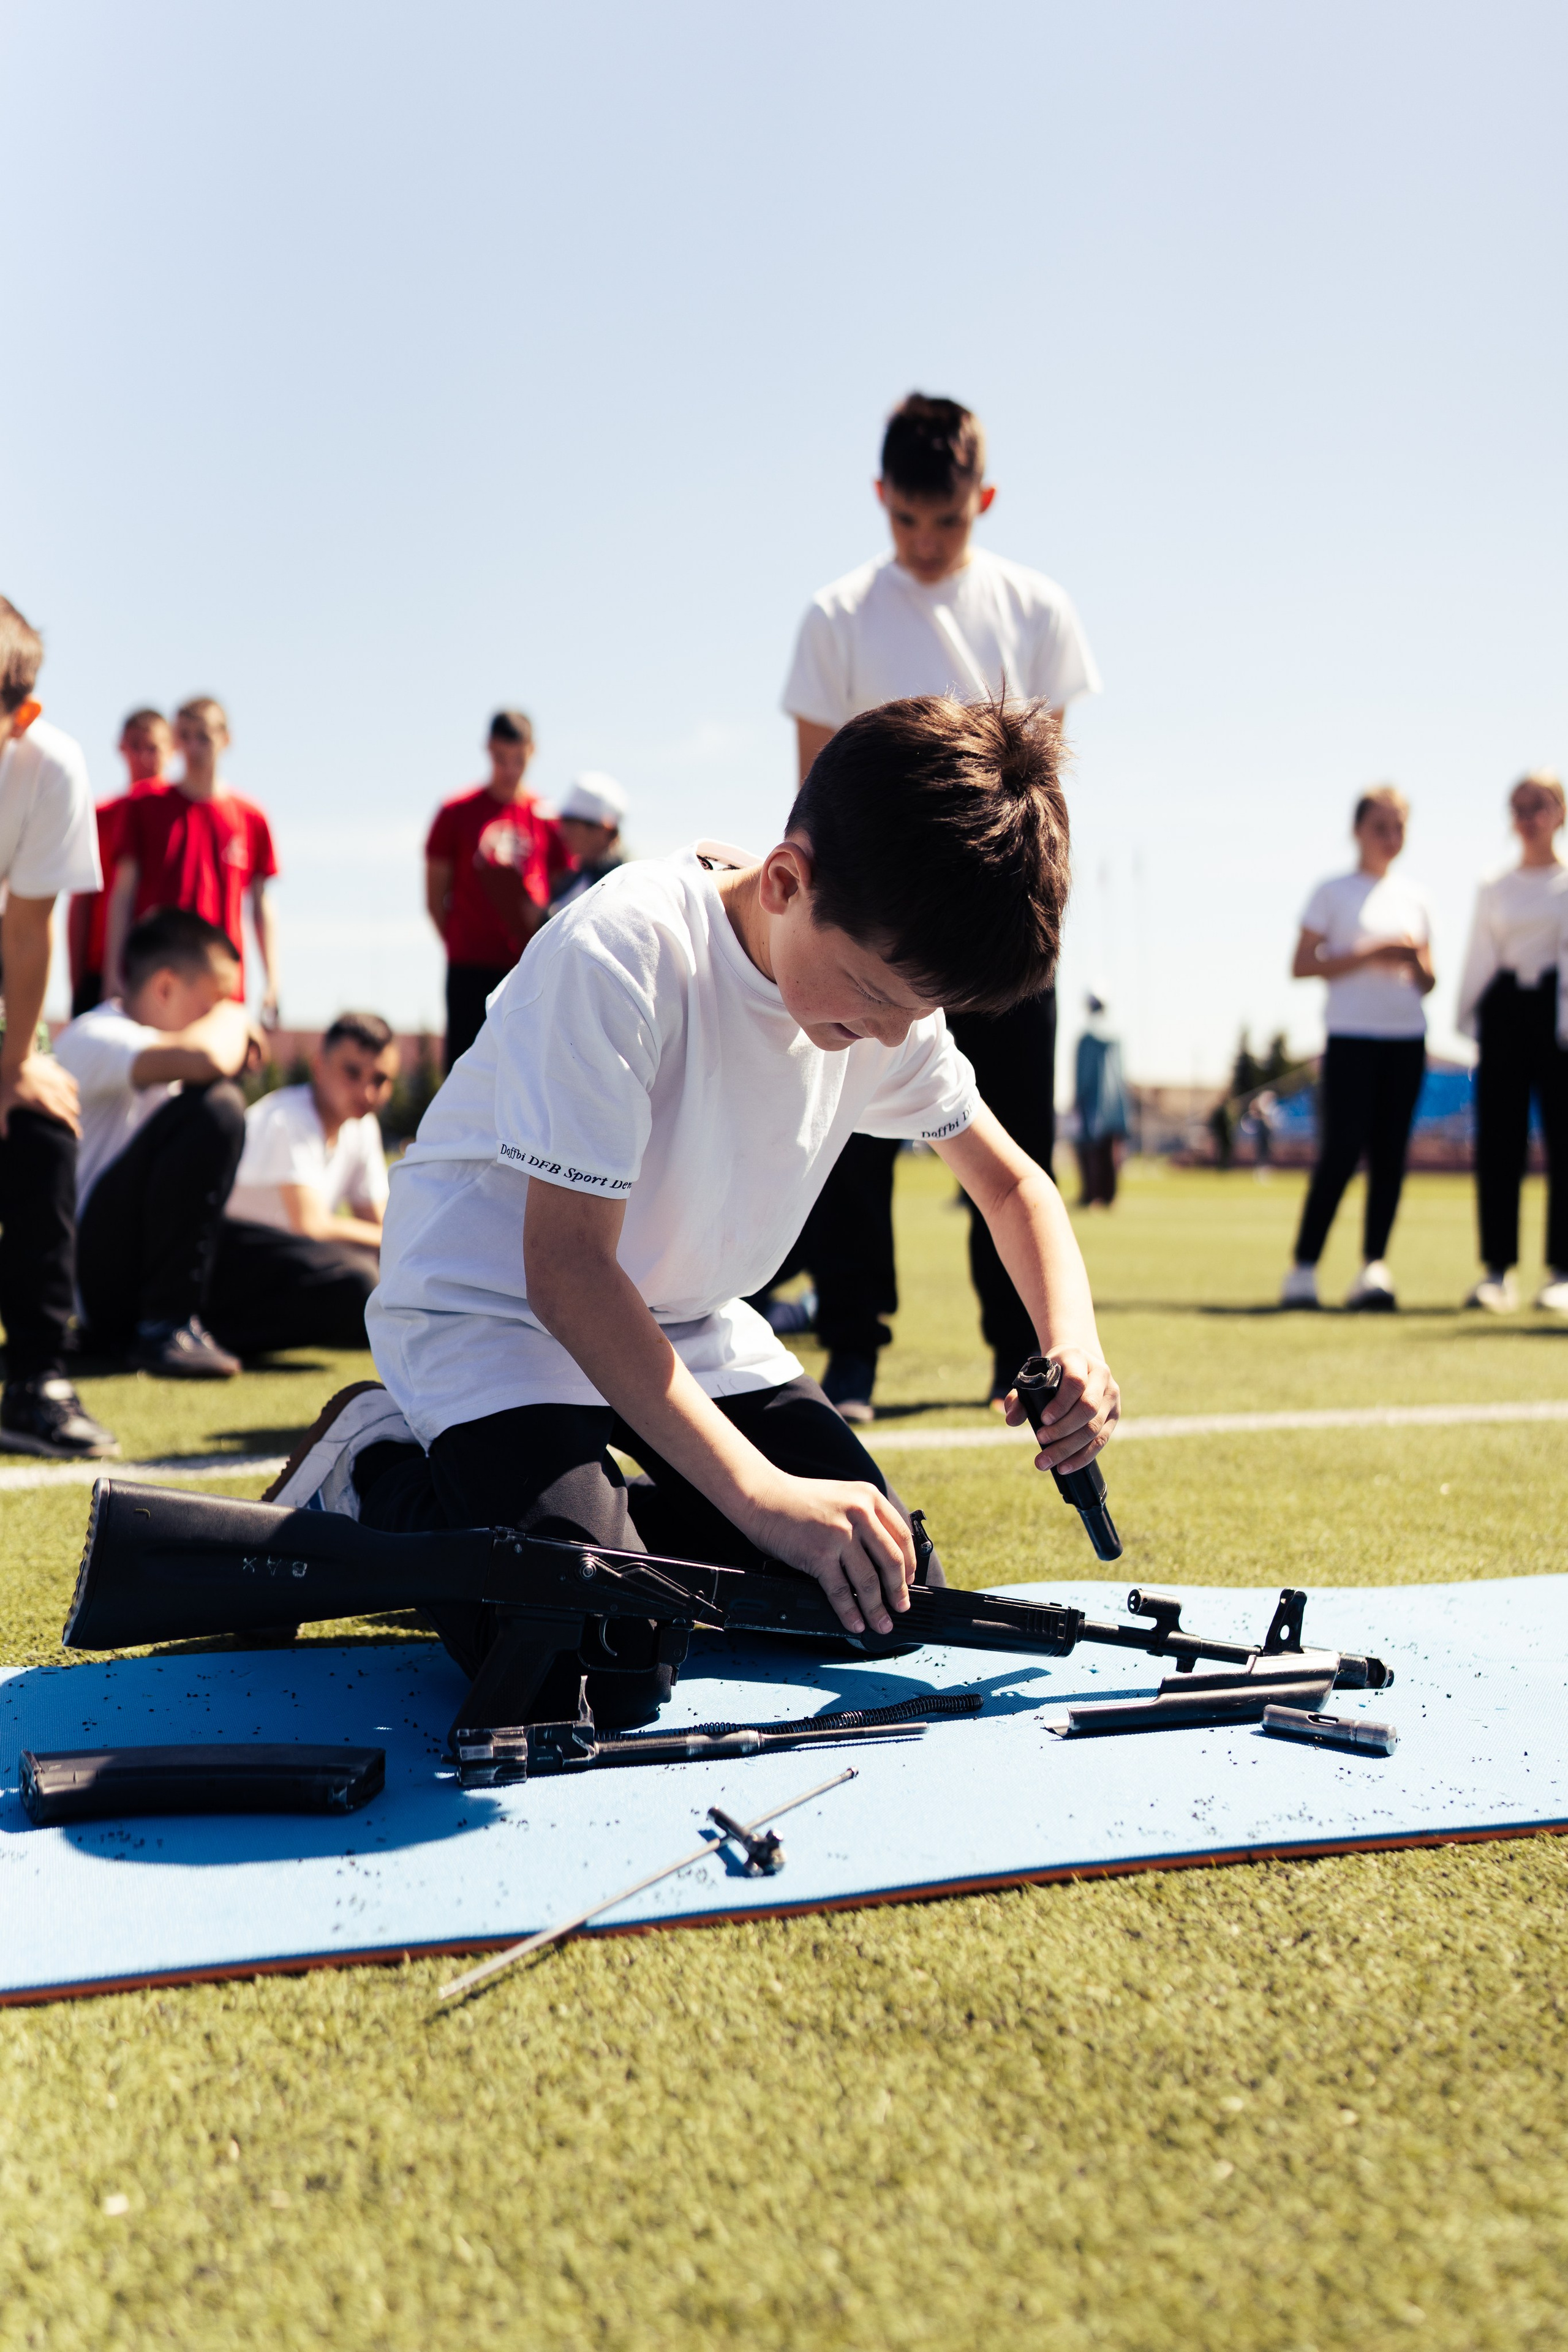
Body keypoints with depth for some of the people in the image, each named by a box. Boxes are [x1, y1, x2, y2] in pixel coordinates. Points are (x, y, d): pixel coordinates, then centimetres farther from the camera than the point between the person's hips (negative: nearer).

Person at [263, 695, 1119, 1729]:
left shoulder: (887, 980, -9)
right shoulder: (625, 955, -30)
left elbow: (1012, 1183, 5)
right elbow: (566, 1269, -29)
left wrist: (1076, 1344, -16)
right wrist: (760, 1491, -35)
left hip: (687, 1323, 7)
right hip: (490, 1310, -7)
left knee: (884, 1586, -3)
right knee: (599, 1673, -25)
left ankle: (607, 1511, 14)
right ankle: (381, 1478, 1)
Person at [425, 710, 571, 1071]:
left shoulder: (547, 819, 7)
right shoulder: (457, 812, 4)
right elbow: (435, 895, 8)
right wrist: (458, 944, 1)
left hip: (528, 966, 1)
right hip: (470, 966, -1)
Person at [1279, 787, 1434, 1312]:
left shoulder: (1413, 898, 16)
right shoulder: (1333, 893, 3)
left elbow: (1428, 983, 17)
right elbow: (1301, 967, -5)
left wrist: (1414, 962, -6)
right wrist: (1367, 954, -13)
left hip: (1407, 1037, 4)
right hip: (1351, 1034, -4)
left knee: (1389, 1153, -1)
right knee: (1340, 1151, -11)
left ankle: (1373, 1269, -1)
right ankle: (1304, 1268, -4)